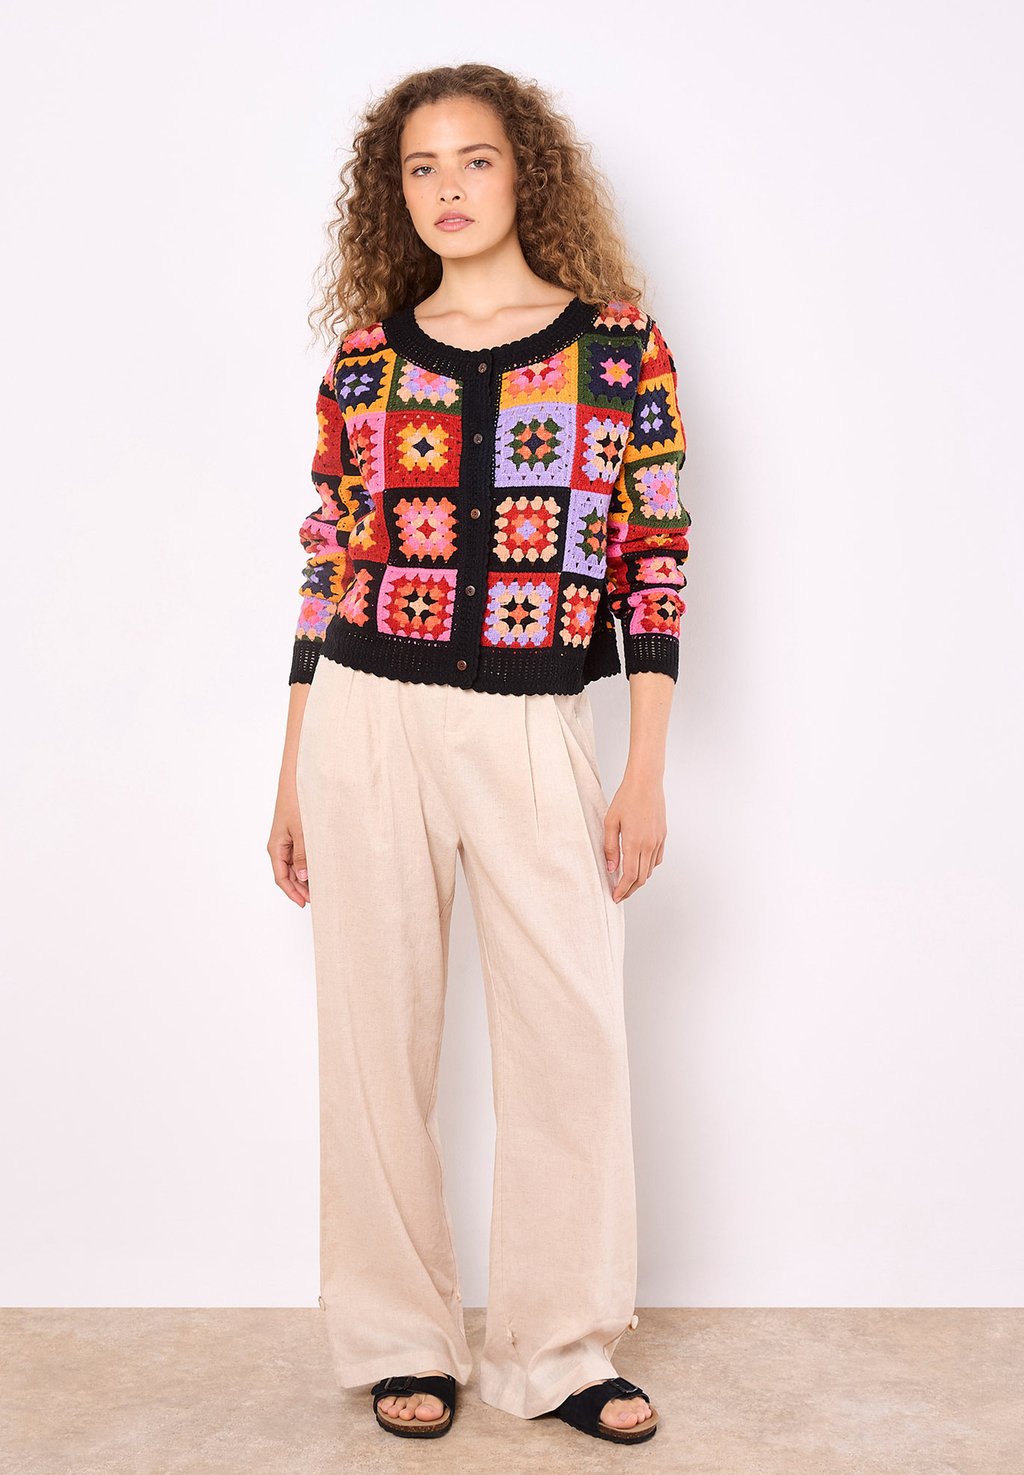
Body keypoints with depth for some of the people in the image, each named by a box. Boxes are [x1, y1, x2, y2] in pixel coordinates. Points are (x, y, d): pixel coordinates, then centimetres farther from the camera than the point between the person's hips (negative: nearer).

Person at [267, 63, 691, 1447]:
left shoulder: (621, 345, 2)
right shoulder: (365, 353, 6)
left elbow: (655, 560, 2)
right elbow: (326, 565, 8)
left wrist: (648, 774, -3)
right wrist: (292, 777, 7)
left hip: (536, 732, -1)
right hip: (367, 721, 1)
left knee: (574, 1037, 1)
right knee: (377, 1040, 6)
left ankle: (561, 1348, 20)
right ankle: (402, 1343, 23)